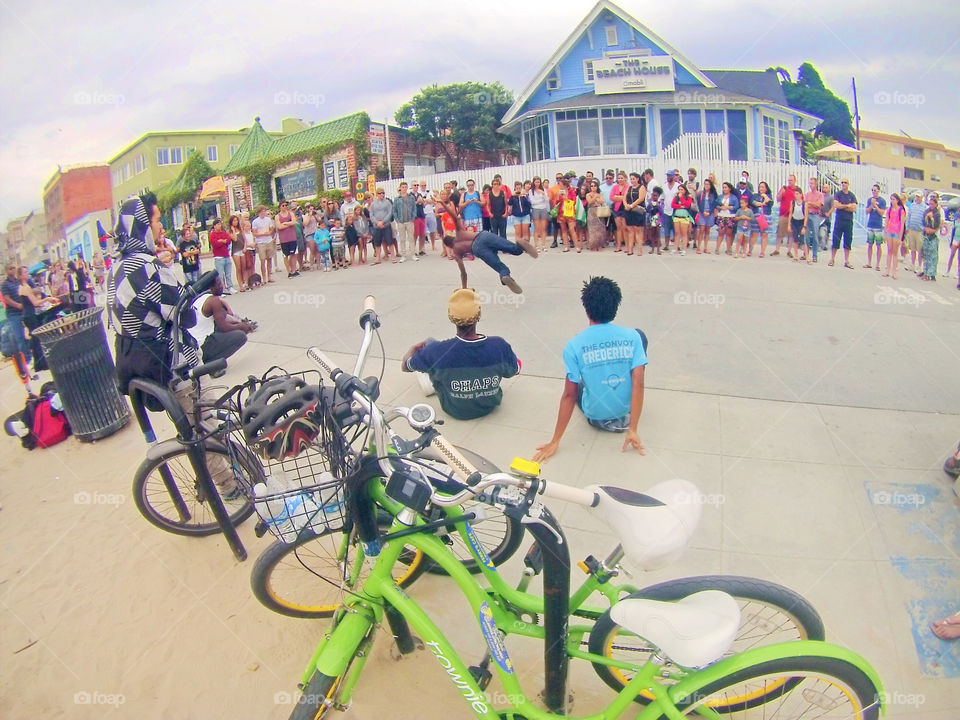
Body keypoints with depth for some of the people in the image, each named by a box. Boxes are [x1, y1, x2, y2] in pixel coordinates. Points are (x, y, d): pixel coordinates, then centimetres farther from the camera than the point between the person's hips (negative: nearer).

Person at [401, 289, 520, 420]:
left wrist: (414, 347, 11)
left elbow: (405, 366, -11)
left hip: (454, 411, -1)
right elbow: (514, 371, -8)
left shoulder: (436, 351, -33)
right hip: (491, 406, 1)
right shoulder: (500, 346, -31)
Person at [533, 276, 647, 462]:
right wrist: (632, 430, -13)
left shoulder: (574, 346, -18)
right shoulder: (632, 336, -13)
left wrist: (555, 441, -10)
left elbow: (569, 395, -17)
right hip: (626, 410, -1)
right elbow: (639, 384, -18)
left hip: (596, 415, 1)